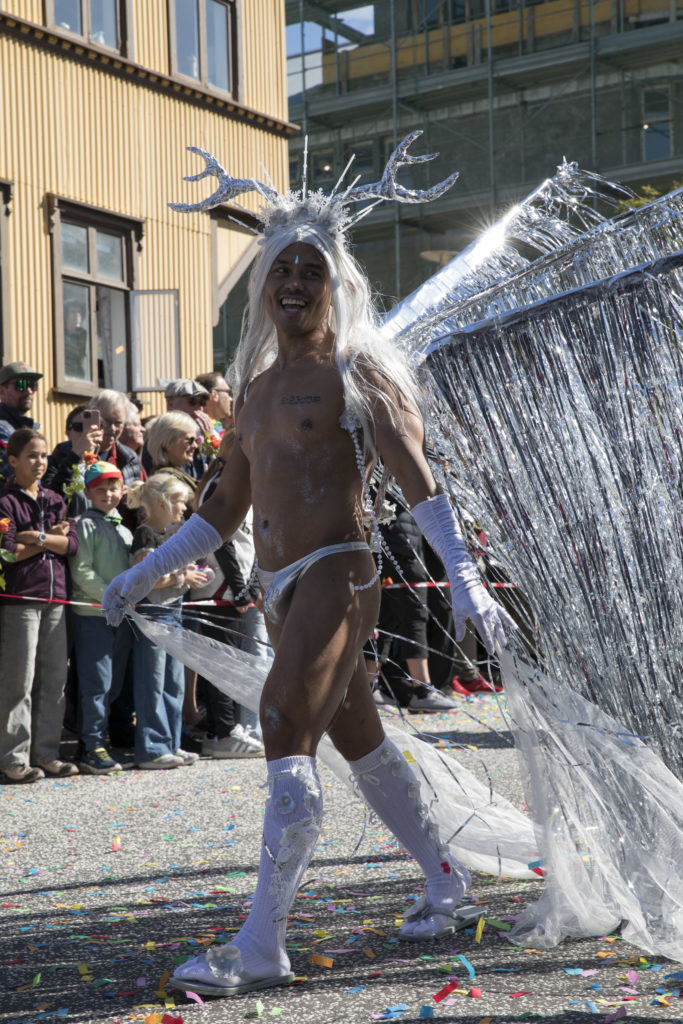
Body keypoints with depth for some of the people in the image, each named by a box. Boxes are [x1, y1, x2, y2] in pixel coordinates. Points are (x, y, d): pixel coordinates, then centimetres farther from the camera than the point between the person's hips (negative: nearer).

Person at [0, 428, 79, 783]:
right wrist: (52, 539, -6)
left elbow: (72, 544, 2)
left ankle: (46, 753, 15)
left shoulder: (55, 501, 14)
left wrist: (39, 538, -13)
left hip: (55, 599, 6)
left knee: (54, 679, 7)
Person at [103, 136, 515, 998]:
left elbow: (419, 482, -10)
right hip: (281, 591, 8)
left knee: (286, 733, -19)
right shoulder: (255, 390, 18)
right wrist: (145, 572, 22)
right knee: (360, 742, 16)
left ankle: (261, 947, -20)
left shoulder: (359, 374, -3)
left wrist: (464, 576, -22)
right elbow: (225, 509, 24)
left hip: (336, 577, -8)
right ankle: (445, 881, 34)